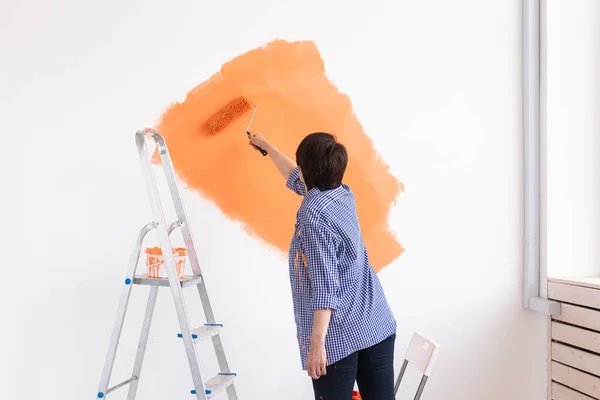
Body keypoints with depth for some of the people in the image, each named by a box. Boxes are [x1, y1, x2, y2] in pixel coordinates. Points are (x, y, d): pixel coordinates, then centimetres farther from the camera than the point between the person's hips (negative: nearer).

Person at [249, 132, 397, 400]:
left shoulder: (314, 215, -16)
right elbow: (297, 178, 27)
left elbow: (324, 285, -22)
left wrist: (317, 343, -20)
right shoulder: (343, 194, 8)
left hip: (339, 335, -8)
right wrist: (266, 146, 40)